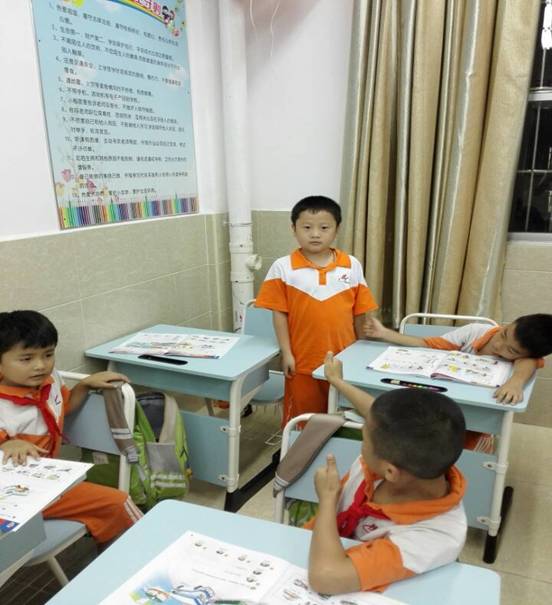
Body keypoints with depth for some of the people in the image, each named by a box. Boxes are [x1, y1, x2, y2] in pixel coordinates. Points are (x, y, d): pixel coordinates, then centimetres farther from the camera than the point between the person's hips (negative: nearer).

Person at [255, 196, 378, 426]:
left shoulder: (352, 266, -1)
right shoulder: (283, 268, -7)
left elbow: (359, 311, 5)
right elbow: (279, 313, -4)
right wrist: (286, 353, -6)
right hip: (303, 360, -2)